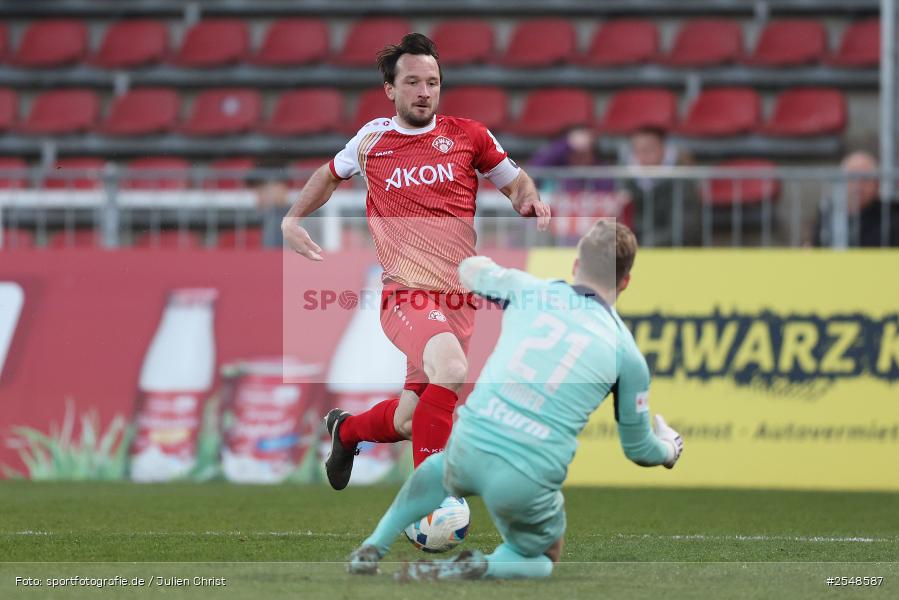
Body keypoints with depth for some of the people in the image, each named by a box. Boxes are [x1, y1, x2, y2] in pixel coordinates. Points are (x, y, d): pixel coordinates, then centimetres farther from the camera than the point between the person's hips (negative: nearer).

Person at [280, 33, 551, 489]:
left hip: (458, 297, 2)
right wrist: (292, 219, 15)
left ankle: (346, 430, 41)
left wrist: (530, 202, -4)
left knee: (408, 422, 6)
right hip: (406, 293, -2)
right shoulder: (372, 139, 7)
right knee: (451, 368, -33)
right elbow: (331, 174, 27)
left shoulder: (468, 135, 6)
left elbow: (516, 182, 19)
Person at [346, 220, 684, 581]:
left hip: (469, 446, 3)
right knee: (541, 561, 26)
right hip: (527, 483, -3)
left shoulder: (528, 290, 7)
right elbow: (637, 448, 15)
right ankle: (479, 569, -6)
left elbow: (470, 270, 29)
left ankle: (372, 548, 27)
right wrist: (669, 451, 38)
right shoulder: (626, 352, 3)